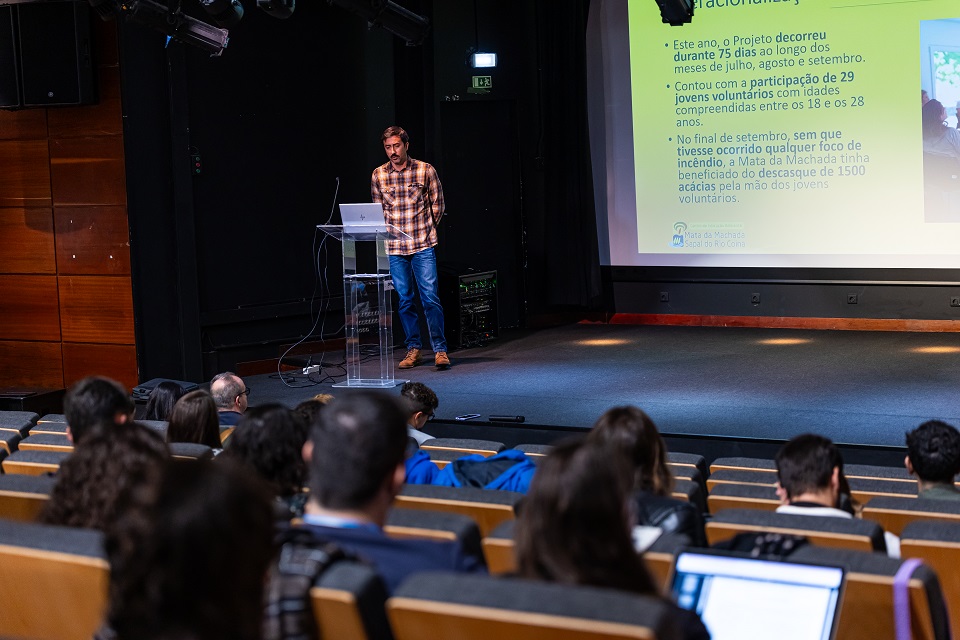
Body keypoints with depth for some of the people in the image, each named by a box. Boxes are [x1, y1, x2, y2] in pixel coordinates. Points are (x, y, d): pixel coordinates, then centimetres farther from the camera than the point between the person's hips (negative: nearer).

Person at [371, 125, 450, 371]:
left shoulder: (425, 170, -2)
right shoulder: (378, 175, 4)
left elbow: (437, 204, 7)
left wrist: (426, 230, 9)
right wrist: (388, 232, 10)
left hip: (422, 246, -2)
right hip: (394, 248, 3)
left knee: (430, 297, -7)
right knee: (405, 299, 6)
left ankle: (440, 349, -2)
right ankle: (413, 348, 15)